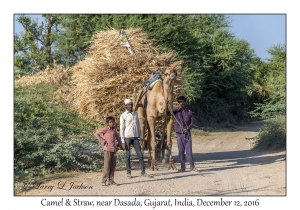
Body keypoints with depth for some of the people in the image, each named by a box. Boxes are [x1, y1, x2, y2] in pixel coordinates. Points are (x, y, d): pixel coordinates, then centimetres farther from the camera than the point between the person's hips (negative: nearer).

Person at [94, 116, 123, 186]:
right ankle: (104, 180, -4)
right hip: (107, 150, -6)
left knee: (113, 166, 6)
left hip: (113, 150, 6)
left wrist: (119, 143, 21)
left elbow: (117, 136, 33)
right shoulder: (105, 129, -6)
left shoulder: (114, 130, 13)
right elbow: (96, 134, -9)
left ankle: (111, 180, 12)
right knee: (107, 165, -8)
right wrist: (102, 141, -11)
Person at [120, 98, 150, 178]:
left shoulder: (135, 113, 13)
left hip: (135, 137, 4)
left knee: (140, 154, -1)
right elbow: (122, 129, -3)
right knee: (128, 155, 2)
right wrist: (122, 141, -8)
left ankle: (143, 171, 2)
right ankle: (128, 172, 10)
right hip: (127, 137, -4)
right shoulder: (123, 116, -2)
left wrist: (140, 136, 13)